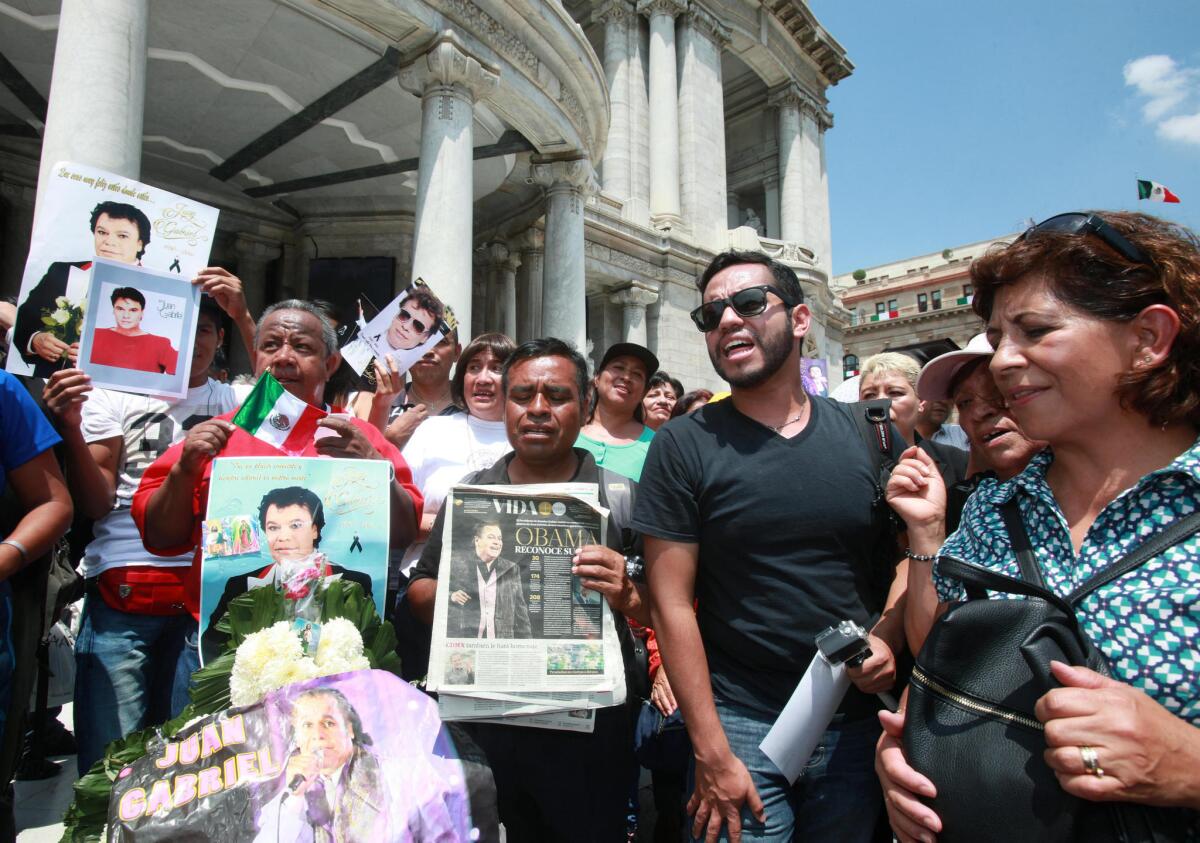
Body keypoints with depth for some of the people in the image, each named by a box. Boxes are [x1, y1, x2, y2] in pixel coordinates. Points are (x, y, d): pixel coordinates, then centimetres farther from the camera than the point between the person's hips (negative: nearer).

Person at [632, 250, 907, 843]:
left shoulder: (866, 434, 1)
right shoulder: (684, 446, -9)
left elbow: (907, 557, 9)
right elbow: (673, 605, -10)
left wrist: (888, 638, -10)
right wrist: (712, 755, -11)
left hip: (858, 722, 3)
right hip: (740, 726, -3)